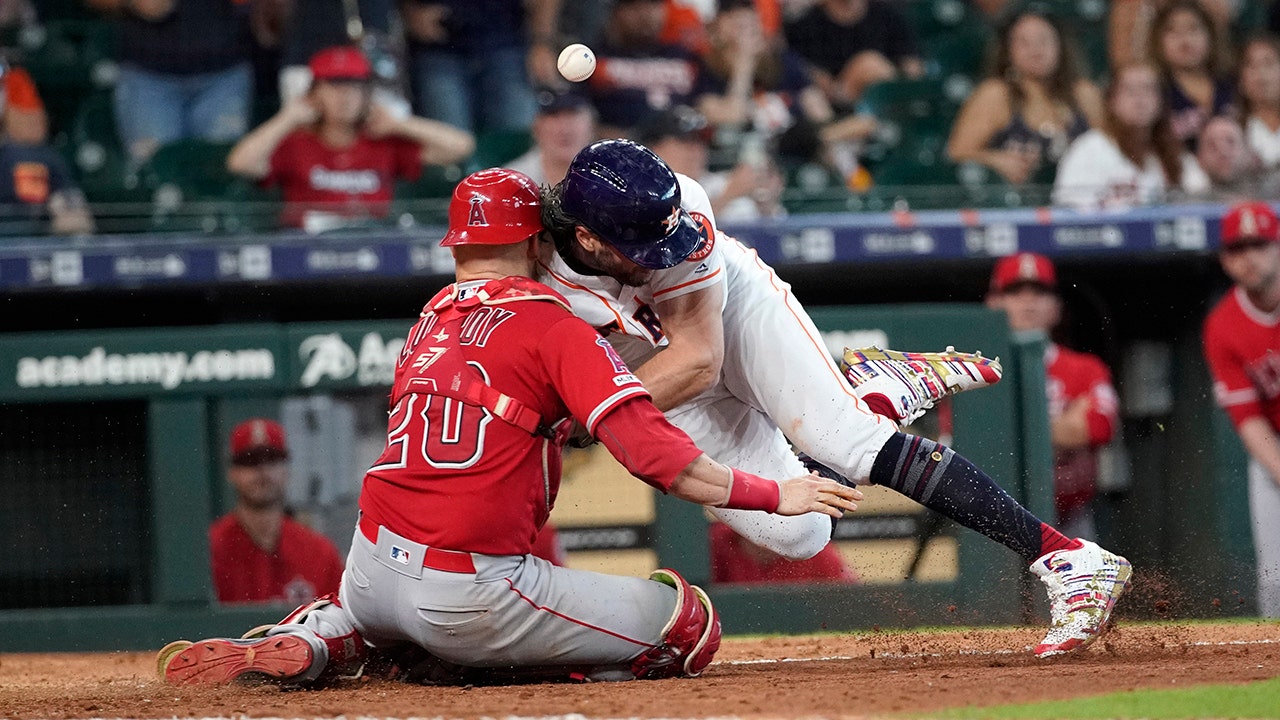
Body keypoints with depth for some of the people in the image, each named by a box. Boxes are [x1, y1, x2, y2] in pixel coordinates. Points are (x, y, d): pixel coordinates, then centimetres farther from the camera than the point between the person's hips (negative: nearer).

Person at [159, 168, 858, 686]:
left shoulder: (428, 319, 15)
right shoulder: (555, 325, -4)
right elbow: (650, 450, -12)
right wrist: (774, 494, -6)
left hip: (372, 563, 6)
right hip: (470, 587, -6)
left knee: (361, 613, 43)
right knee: (691, 623, 0)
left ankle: (305, 643, 9)